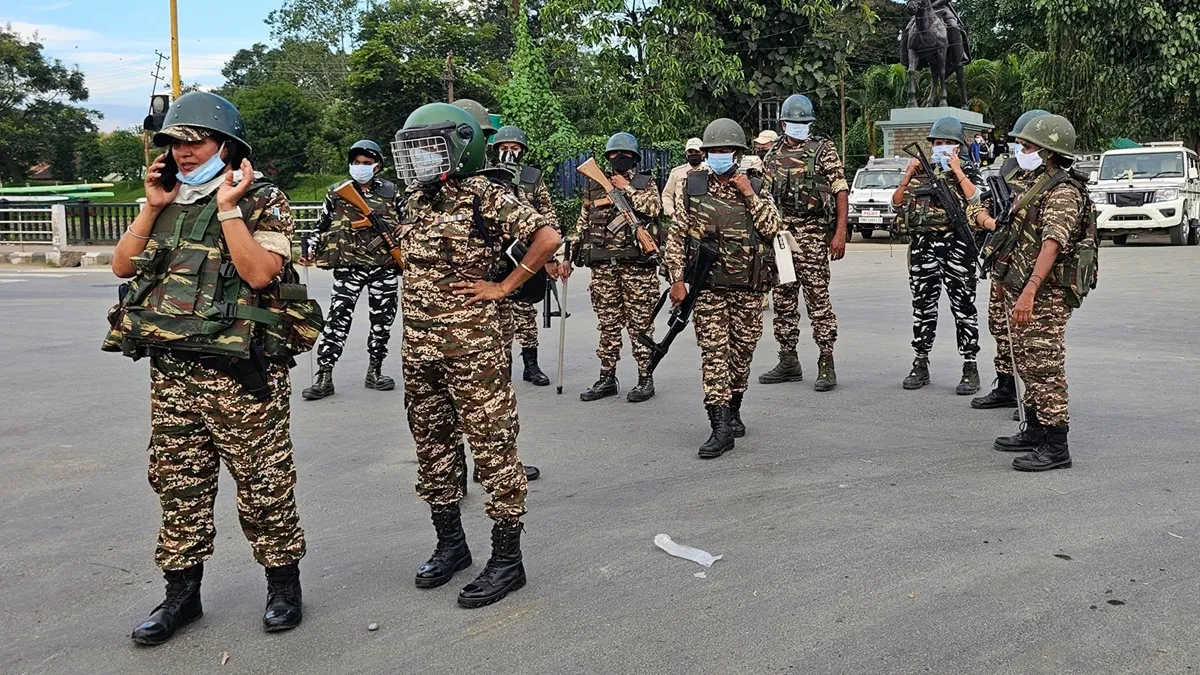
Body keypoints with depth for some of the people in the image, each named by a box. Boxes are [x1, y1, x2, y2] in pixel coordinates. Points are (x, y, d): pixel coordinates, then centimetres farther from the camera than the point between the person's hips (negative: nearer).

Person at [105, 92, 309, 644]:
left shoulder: (263, 203, -5)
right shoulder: (168, 202, 14)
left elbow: (260, 273, -20)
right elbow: (123, 266, 10)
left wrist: (229, 208, -15)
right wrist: (152, 208, 2)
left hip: (240, 374, -6)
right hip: (170, 372, 6)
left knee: (262, 484, 4)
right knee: (178, 485, 13)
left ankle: (283, 581, 20)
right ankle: (181, 591, 26)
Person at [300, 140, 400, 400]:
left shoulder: (391, 192, 7)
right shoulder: (336, 193, 8)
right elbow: (321, 225, 14)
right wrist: (310, 250, 2)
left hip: (384, 267, 1)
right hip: (348, 267, -1)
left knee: (382, 321, 7)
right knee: (338, 319, -7)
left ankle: (374, 371, 21)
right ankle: (324, 377, -5)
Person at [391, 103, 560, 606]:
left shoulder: (486, 197, -10)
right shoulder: (416, 200, 12)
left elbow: (547, 237, -17)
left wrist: (503, 287, -13)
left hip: (472, 347, -8)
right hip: (418, 348, 8)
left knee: (493, 450, 0)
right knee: (432, 448, 16)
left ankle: (506, 559, 9)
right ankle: (450, 543, 32)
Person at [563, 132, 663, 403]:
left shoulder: (645, 184, 6)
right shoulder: (594, 186, 14)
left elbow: (654, 208, -14)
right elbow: (582, 223, 16)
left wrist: (626, 188, -9)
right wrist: (570, 257, 12)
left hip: (637, 265, -3)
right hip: (602, 266, 3)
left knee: (640, 324, 0)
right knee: (607, 324, 8)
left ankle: (645, 379, 9)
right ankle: (607, 378, 16)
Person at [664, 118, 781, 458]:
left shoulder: (754, 189, 5)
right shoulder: (693, 188, 3)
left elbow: (772, 228, -9)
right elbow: (675, 237, 2)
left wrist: (750, 195, -12)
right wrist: (676, 280, -4)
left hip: (748, 289, 2)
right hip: (708, 287, -1)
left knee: (741, 354, 10)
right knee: (714, 353, -8)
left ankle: (732, 411, 31)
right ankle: (721, 428, -9)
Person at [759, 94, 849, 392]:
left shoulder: (824, 149, 0)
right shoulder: (773, 157, 14)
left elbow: (841, 192, -5)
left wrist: (840, 233, -13)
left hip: (812, 235, -5)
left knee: (817, 297, -7)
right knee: (783, 299, 9)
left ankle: (826, 365, -2)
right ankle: (788, 362, 19)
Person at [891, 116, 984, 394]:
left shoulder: (968, 171, 7)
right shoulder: (922, 171, 15)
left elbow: (975, 198, -12)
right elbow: (897, 203, 8)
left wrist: (957, 170, -12)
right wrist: (908, 175, -3)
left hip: (957, 245, -3)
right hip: (923, 245, 3)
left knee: (963, 306, -3)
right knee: (923, 306, 8)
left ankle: (970, 368, 3)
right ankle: (920, 365, 17)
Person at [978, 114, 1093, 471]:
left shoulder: (1063, 192, -16)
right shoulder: (1038, 186, 16)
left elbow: (1052, 243, -29)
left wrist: (1030, 290, -38)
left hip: (1045, 296, -10)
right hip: (1022, 292, 10)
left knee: (1045, 368, -8)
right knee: (1028, 365, 17)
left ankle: (1055, 448, -3)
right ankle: (1034, 432, 30)